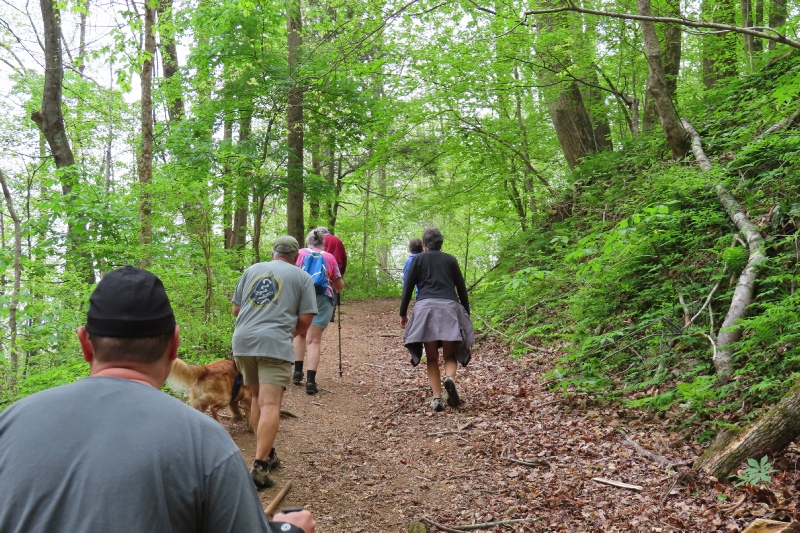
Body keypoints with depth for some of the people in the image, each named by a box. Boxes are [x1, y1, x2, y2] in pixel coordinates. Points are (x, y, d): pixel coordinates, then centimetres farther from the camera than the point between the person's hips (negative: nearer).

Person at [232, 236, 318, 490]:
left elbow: (236, 310, 21)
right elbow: (305, 320, 4)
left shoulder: (252, 270, 19)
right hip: (275, 344, -4)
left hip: (243, 340, 5)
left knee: (257, 397, 19)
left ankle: (267, 454, 25)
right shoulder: (302, 277, 10)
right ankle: (259, 466, -17)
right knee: (270, 405, -8)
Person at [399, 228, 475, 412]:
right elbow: (461, 287, 15)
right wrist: (466, 313, 22)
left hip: (426, 307, 0)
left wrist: (403, 313, 13)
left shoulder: (418, 259, 12)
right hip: (449, 307, 1)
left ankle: (436, 398, -4)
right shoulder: (450, 259, 16)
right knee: (450, 355, 8)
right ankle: (450, 378, -24)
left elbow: (408, 287, 8)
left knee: (432, 358, 7)